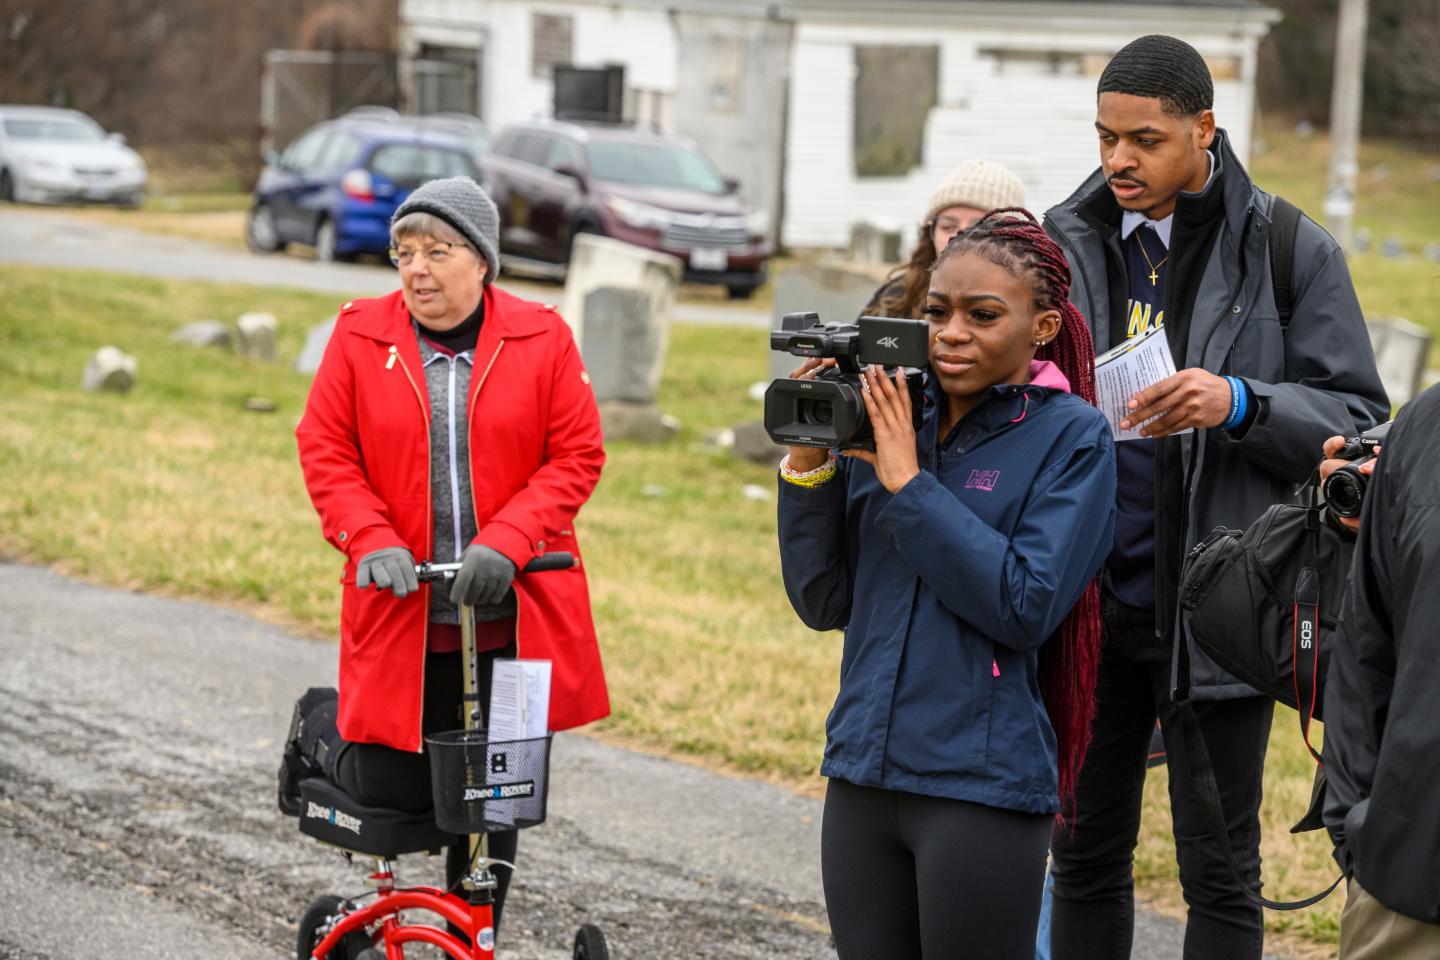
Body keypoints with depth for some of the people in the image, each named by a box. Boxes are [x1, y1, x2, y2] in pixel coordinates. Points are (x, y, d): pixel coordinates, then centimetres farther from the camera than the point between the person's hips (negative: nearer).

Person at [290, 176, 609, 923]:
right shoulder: (361, 335, 0)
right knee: (389, 791, 3)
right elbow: (325, 451, 1)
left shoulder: (542, 338, -1)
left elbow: (577, 456, -3)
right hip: (401, 609, 0)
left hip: (508, 618, 1)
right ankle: (324, 731, 37)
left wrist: (505, 541, -17)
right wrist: (372, 540, -14)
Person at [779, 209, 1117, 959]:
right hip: (864, 775, 5)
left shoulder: (1071, 437, -4)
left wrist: (908, 482, -15)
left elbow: (1026, 607, -15)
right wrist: (807, 463, -5)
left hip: (981, 785, -4)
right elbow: (824, 602, 8)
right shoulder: (889, 417, 7)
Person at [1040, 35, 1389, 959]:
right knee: (1088, 853, 13)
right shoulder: (1068, 242, 6)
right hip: (1090, 603, 4)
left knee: (1218, 866, 4)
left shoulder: (1291, 253, -3)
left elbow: (1356, 419, -6)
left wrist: (1239, 404, -23)